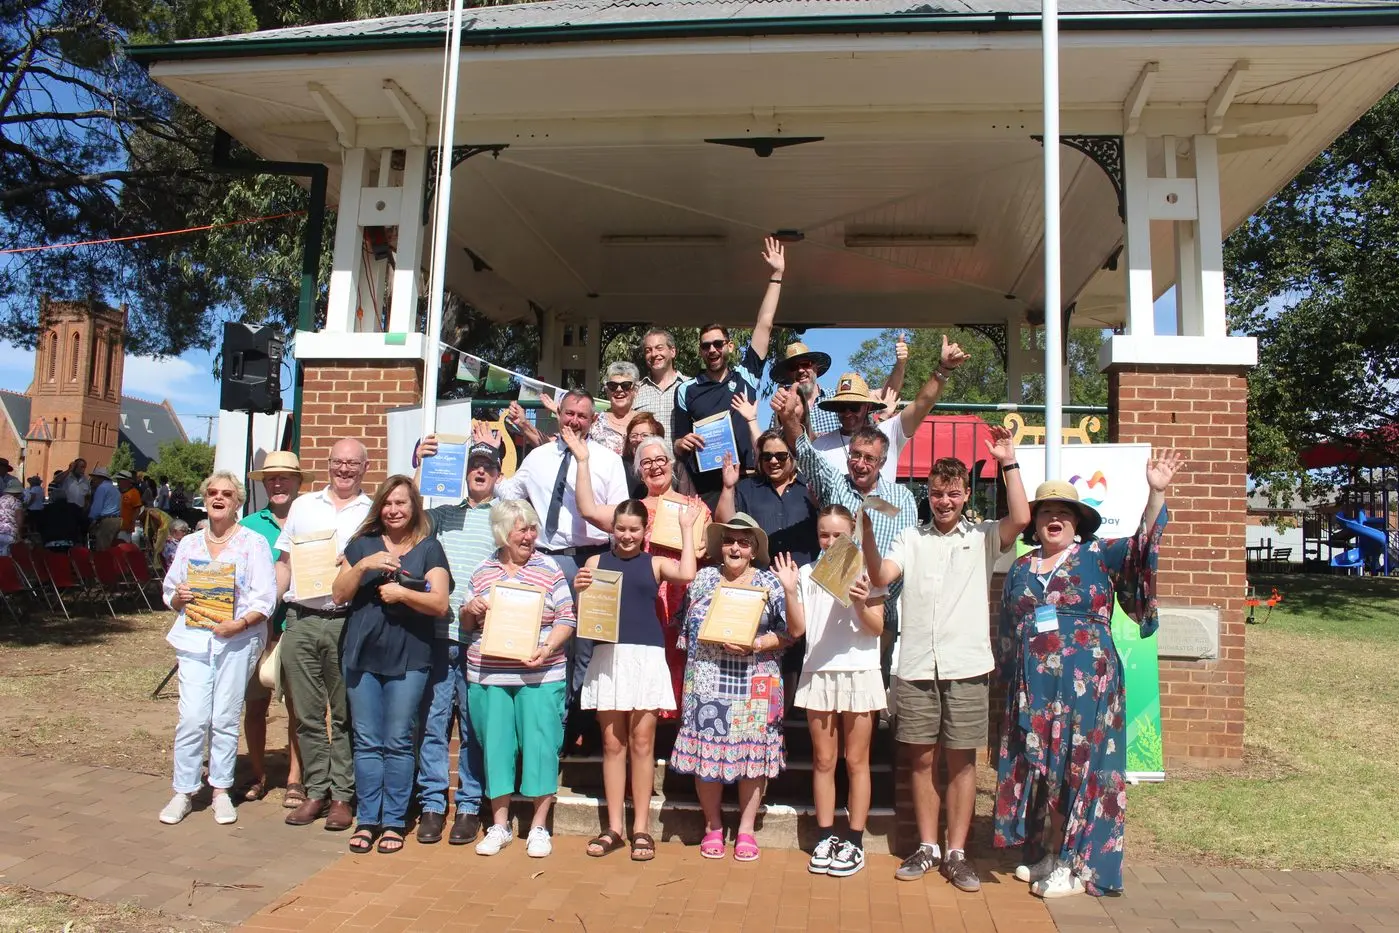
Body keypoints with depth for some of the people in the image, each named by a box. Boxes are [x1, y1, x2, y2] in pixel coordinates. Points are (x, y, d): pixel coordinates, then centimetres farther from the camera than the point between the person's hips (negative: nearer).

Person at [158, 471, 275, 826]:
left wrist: (240, 623, -19)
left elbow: (265, 598, -5)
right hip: (194, 637, 3)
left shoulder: (253, 543, 2)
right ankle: (184, 792, 8)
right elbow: (170, 593, 19)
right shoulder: (189, 544, 14)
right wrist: (178, 597, -4)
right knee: (192, 718, -5)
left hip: (238, 639, -2)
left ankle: (221, 791, 16)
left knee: (225, 719, 3)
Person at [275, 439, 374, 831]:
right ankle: (316, 791, 18)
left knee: (345, 714, 3)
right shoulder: (303, 505, 14)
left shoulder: (374, 513, 5)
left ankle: (342, 795, 11)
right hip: (300, 620, 3)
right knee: (308, 714, 8)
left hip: (348, 622, -3)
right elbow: (284, 563, 16)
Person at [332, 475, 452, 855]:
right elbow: (339, 595, 6)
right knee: (366, 742, 6)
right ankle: (366, 820, 16)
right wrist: (363, 566, -9)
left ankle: (394, 822, 12)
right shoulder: (362, 544, 11)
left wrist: (401, 592, -17)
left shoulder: (429, 548, 2)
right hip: (362, 655, 2)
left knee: (398, 743, 2)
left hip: (408, 659, -2)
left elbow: (440, 603, -5)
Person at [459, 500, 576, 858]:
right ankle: (499, 826, 22)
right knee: (495, 746, 8)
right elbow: (466, 624, 17)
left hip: (540, 675, -2)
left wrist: (548, 648, -17)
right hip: (488, 675, 2)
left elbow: (567, 619, -1)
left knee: (540, 745, -1)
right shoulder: (483, 571, 9)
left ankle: (539, 828, 14)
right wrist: (470, 610, -5)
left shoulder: (548, 568, 1)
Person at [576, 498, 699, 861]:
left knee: (642, 742, 3)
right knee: (612, 743, 7)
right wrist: (579, 590, -15)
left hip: (646, 657, -1)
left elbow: (686, 575, -12)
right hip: (607, 657, 1)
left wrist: (686, 528, -4)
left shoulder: (655, 564, 8)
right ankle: (614, 827, 16)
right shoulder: (596, 562, 9)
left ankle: (641, 828, 13)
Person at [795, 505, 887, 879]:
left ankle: (854, 842, 14)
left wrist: (861, 604, -25)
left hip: (859, 673, -2)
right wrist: (789, 591, -13)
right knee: (823, 761, 9)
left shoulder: (866, 571, -2)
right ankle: (826, 838, 19)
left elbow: (877, 628, -6)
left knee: (856, 761, 6)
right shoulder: (807, 573, 4)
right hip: (817, 674, 2)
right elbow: (796, 630, 0)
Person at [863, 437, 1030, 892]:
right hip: (915, 669, 1)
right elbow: (880, 577, -5)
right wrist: (867, 533, -17)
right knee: (922, 761, 10)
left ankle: (956, 853, 17)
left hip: (967, 667, -1)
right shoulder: (910, 538, 8)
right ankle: (927, 848, 23)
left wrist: (1009, 463, -12)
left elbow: (1021, 518, -13)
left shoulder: (983, 537, 5)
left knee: (961, 761, 7)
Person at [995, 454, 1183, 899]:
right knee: (1037, 770, 9)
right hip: (1032, 689, 4)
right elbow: (1008, 632, 16)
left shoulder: (1099, 556, 1)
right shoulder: (1020, 569, 12)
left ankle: (1075, 863, 9)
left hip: (1085, 686, -4)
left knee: (1079, 768, -1)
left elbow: (1143, 545, -15)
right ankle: (1046, 854, 22)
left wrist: (1156, 493, -28)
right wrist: (1010, 685, 15)